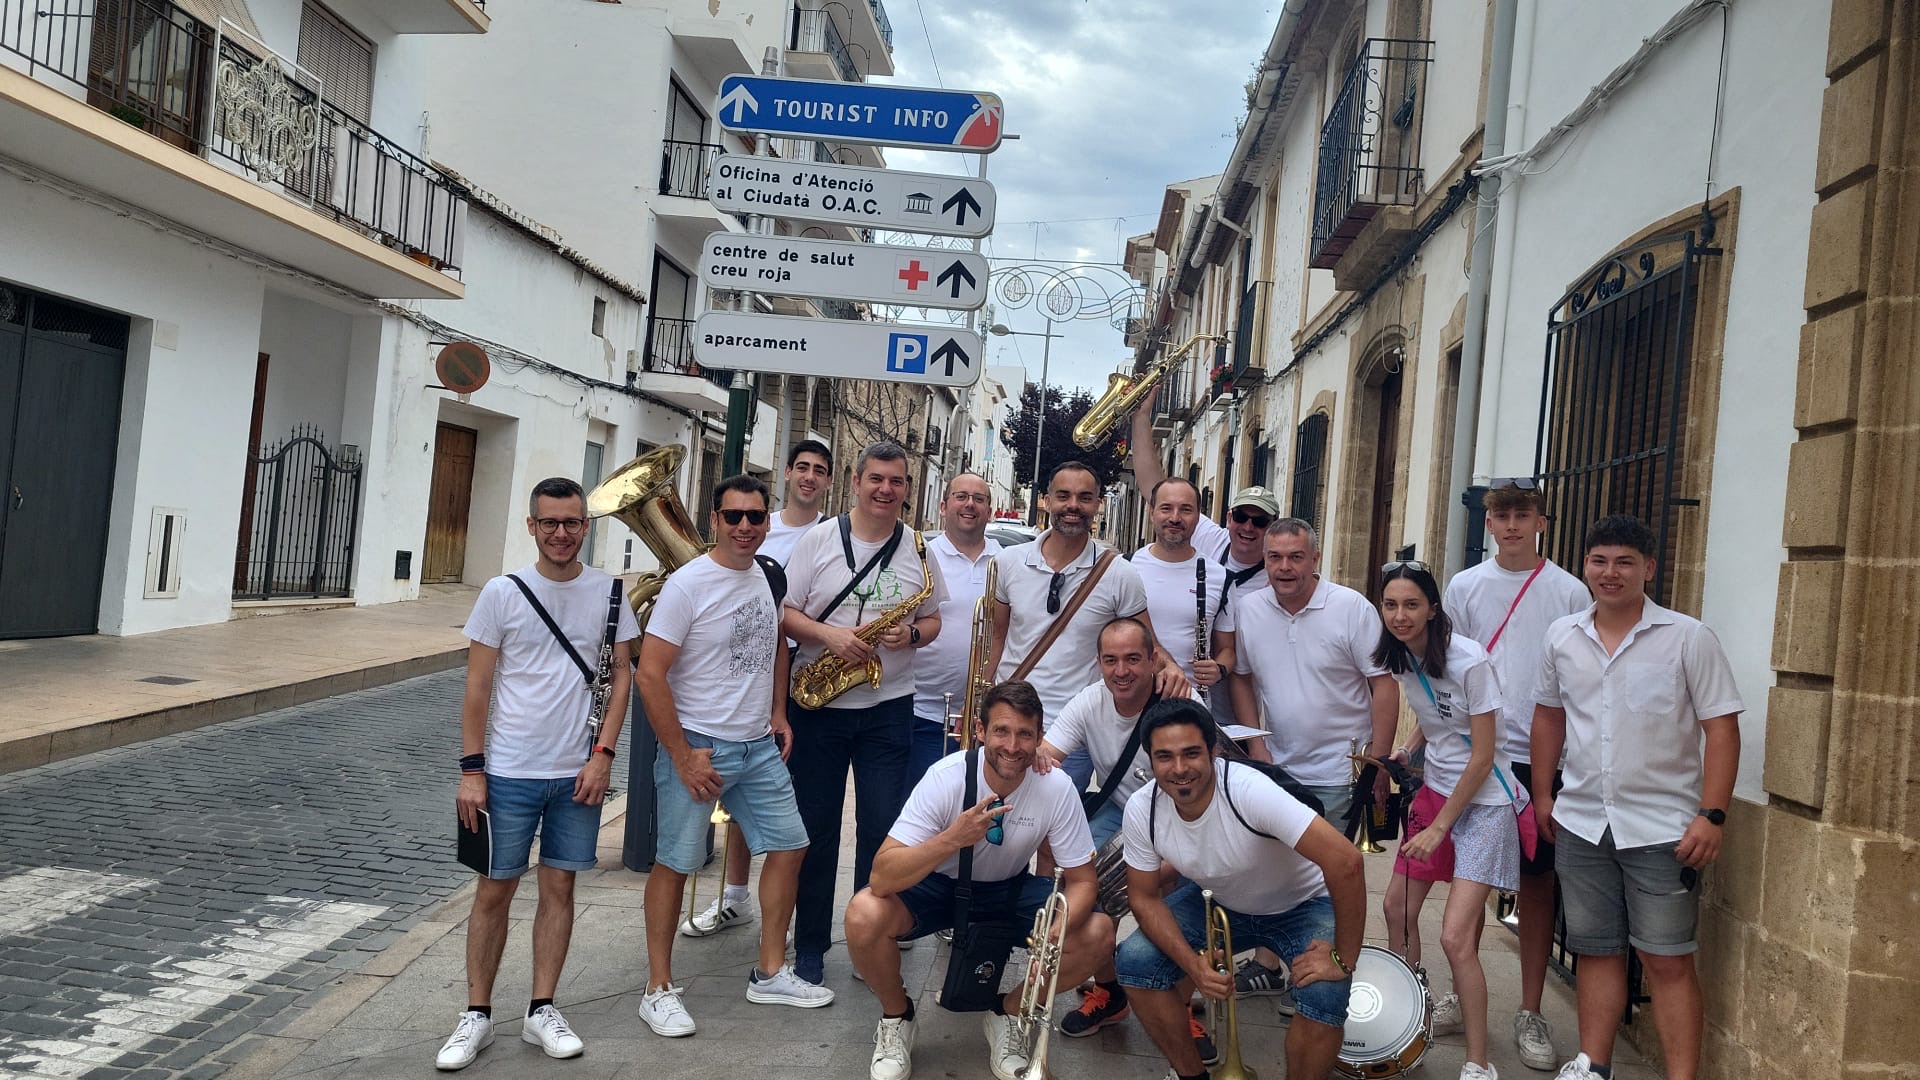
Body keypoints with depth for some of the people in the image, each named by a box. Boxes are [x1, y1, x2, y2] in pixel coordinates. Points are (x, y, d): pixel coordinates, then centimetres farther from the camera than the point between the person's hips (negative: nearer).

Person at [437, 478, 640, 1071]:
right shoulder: (503, 592, -4)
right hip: (509, 771, -1)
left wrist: (603, 755, -5)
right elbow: (477, 687, -2)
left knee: (559, 888, 8)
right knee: (494, 889, 6)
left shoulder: (608, 592, 0)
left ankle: (541, 1011, 20)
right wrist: (471, 770, -5)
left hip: (579, 772, 1)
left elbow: (621, 676, 4)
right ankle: (477, 1015, 17)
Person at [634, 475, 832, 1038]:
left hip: (759, 747, 7)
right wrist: (683, 757, -17)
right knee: (674, 863, 2)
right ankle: (659, 989, 17)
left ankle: (771, 973, 24)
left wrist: (778, 712, 11)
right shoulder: (688, 584, -15)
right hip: (698, 746, -7)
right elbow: (650, 674, -17)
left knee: (789, 847, 9)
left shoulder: (768, 578, 5)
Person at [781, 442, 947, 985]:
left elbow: (933, 618, 11)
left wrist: (912, 634, -12)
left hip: (888, 708, 1)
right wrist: (828, 635, -19)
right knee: (816, 830, 7)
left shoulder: (919, 549, 4)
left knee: (881, 828, 4)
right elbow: (783, 612, -2)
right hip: (816, 703, -1)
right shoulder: (819, 539, -2)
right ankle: (810, 947, 19)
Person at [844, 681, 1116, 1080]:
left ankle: (1009, 1013, 7)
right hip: (940, 885, -2)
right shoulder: (946, 777, -29)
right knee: (864, 916, -31)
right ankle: (896, 1016, 1)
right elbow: (881, 878, -34)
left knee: (1098, 934, -20)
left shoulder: (1057, 788, -23)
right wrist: (953, 838, -49)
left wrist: (1057, 928, -37)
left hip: (1010, 889, 2)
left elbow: (1081, 880, -14)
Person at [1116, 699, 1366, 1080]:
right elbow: (1145, 897, -9)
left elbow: (1345, 863, -39)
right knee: (1136, 960, -15)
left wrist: (1343, 960, -31)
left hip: (1301, 904, -4)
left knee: (1323, 996, -30)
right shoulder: (1142, 810, -21)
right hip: (1219, 902, 4)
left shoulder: (1248, 791, -37)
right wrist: (1193, 964, -24)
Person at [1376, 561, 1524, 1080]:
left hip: (1483, 802, -8)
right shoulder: (1401, 658, 0)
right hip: (1435, 789, 8)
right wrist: (1403, 753, -2)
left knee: (1455, 936, -14)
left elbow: (1482, 757, -18)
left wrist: (1439, 828, -15)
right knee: (1397, 906, 13)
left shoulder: (1469, 661, -22)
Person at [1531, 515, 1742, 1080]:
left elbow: (1722, 728, -8)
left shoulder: (1688, 638, -7)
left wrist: (1712, 815, -14)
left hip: (1663, 828, -4)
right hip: (1580, 823, 4)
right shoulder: (1562, 636, 5)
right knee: (1596, 950, 14)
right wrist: (1542, 793, 15)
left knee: (1667, 960, 0)